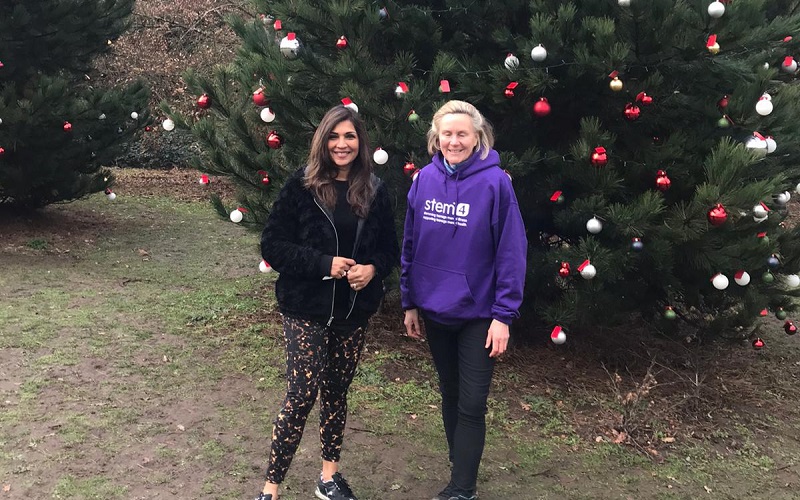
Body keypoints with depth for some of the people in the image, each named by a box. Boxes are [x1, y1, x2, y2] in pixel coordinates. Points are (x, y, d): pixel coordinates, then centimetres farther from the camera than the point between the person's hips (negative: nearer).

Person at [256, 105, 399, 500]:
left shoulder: (374, 191, 3)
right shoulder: (301, 186, -8)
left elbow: (389, 248, 11)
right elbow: (272, 245, -9)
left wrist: (372, 268, -11)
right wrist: (324, 263, -19)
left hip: (355, 310, 4)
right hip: (306, 308, -3)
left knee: (337, 391, 14)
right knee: (301, 395, -5)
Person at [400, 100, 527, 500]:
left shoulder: (495, 182, -14)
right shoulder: (425, 179, -1)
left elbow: (511, 252, -13)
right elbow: (411, 245, 5)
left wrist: (503, 315, -15)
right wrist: (409, 303, 6)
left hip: (478, 313, -4)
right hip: (434, 310, 5)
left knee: (471, 405, 2)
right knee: (449, 394, 19)